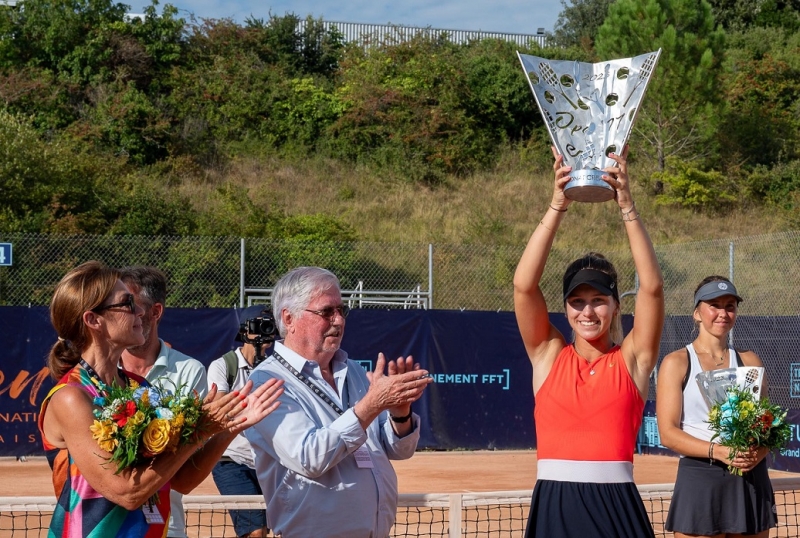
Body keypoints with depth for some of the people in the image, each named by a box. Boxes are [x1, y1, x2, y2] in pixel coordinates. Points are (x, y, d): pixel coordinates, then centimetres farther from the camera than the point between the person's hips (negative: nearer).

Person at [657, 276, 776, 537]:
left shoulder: (749, 361, 12)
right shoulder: (677, 363, 0)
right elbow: (668, 433, -7)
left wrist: (759, 452, -11)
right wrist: (718, 451, -21)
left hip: (750, 480, 4)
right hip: (700, 480, -4)